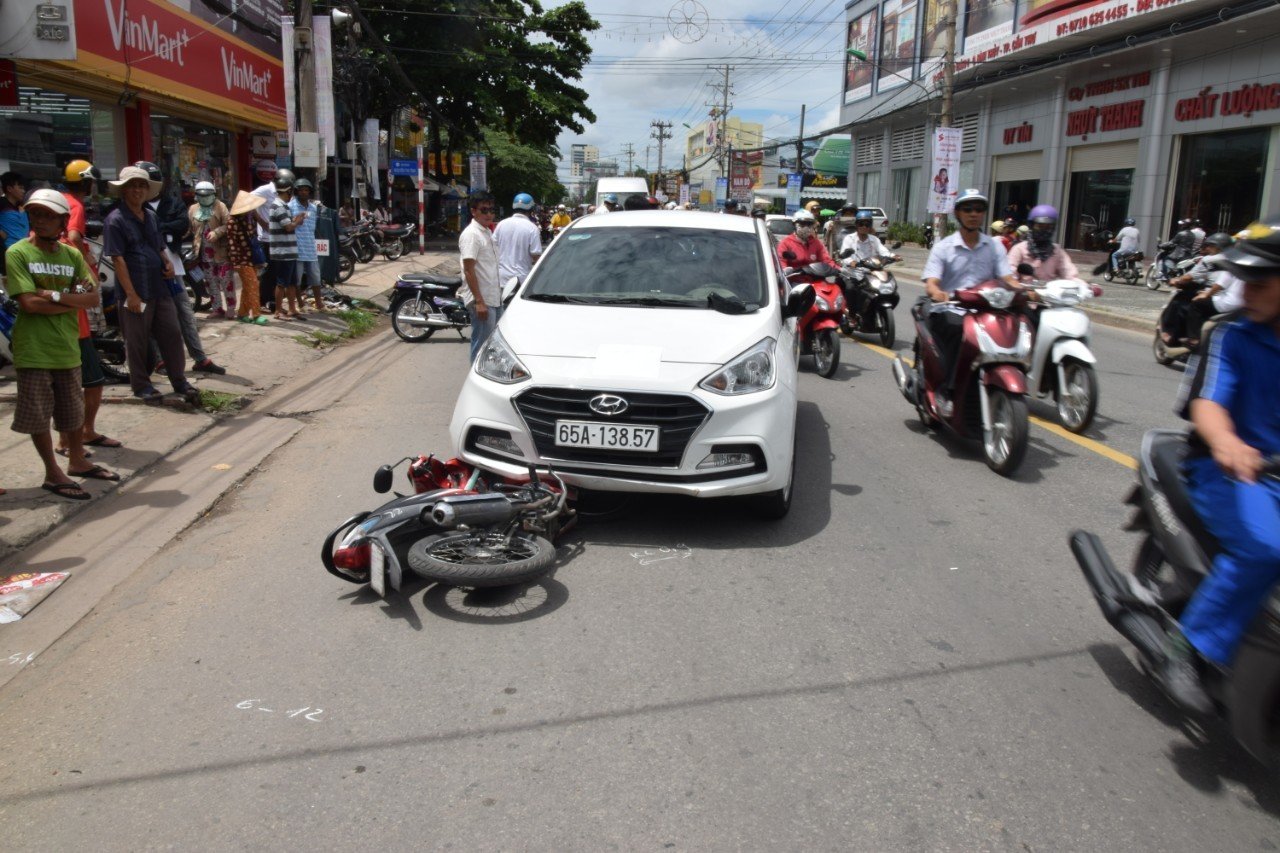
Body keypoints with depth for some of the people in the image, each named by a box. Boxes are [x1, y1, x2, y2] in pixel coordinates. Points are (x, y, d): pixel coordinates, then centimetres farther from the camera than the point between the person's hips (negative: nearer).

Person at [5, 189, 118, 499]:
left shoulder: (72, 255, 5)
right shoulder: (17, 253, -8)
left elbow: (94, 298, -2)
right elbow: (29, 303, -16)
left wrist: (56, 295, -15)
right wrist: (74, 298, -11)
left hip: (67, 346, 5)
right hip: (34, 350, -4)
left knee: (73, 410, 17)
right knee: (38, 415, 4)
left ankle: (78, 462, 34)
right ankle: (53, 473, 15)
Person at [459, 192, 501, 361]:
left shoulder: (488, 232, 14)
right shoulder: (471, 234, -14)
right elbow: (469, 271, -19)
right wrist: (479, 301, -23)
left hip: (495, 298, 9)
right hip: (482, 300, -9)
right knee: (482, 346, -4)